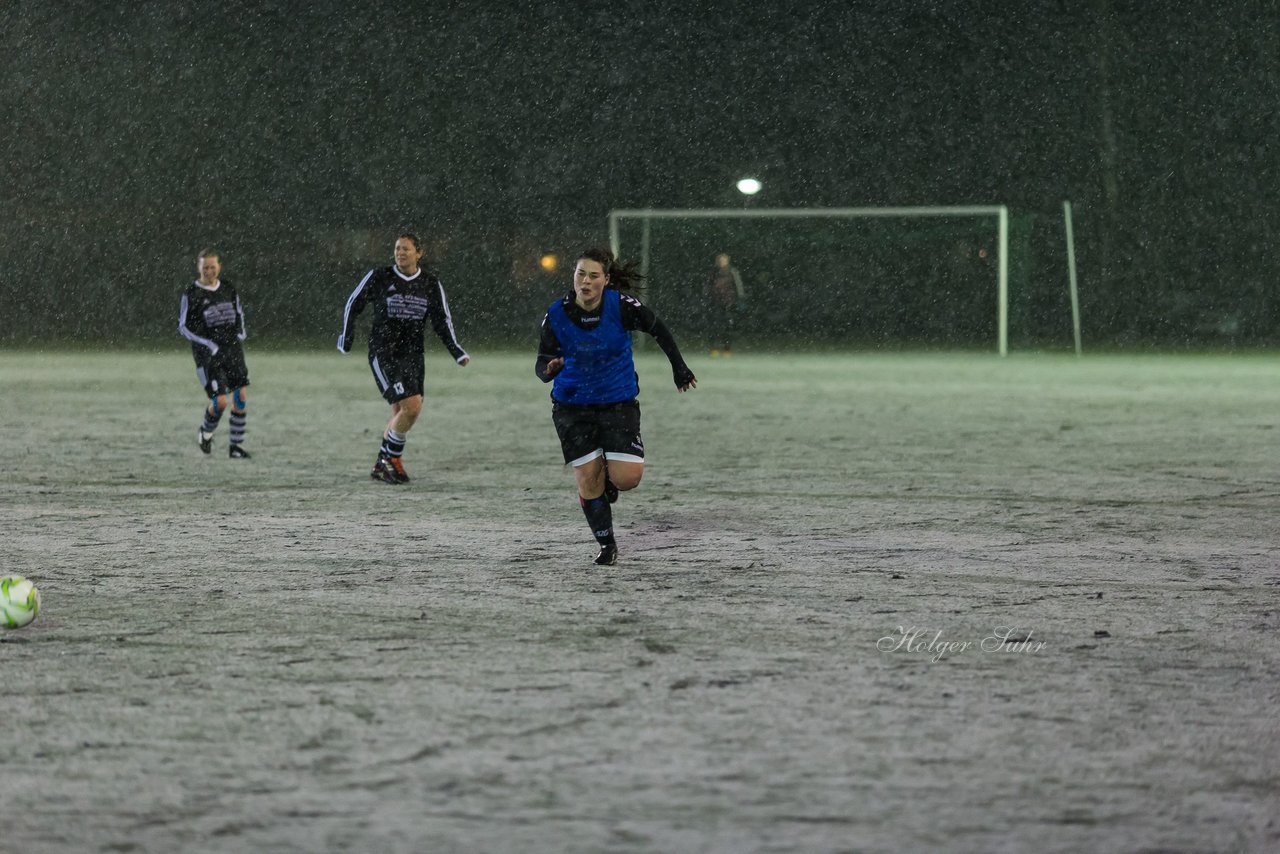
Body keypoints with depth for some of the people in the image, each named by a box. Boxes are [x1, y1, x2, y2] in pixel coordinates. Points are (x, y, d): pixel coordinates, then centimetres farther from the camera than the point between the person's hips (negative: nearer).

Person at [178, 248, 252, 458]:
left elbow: (239, 313, 24)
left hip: (232, 349, 5)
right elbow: (183, 326, -4)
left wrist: (240, 334, 6)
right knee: (220, 401, -13)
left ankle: (237, 446, 7)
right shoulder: (191, 294, -7)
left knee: (240, 397, -3)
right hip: (208, 354, -5)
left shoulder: (229, 290, 8)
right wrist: (207, 345, -13)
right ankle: (206, 431, 19)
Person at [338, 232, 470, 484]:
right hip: (382, 354, -5)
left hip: (412, 356, 5)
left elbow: (442, 320, 8)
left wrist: (457, 351, -4)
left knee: (401, 414, 9)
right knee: (411, 407, -18)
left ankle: (382, 465, 29)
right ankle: (391, 458, 2)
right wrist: (346, 339, 6)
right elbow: (353, 305, 8)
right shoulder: (379, 277, -4)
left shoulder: (431, 284, 4)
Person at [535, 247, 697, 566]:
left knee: (627, 477, -11)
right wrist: (549, 369, -32)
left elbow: (657, 328, 1)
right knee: (588, 478, -5)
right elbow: (541, 363, -8)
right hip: (572, 406, 1)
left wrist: (679, 367, 5)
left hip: (619, 402, -1)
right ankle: (606, 545, 14)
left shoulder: (620, 305, -15)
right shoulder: (557, 314, -11)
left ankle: (608, 480, 27)